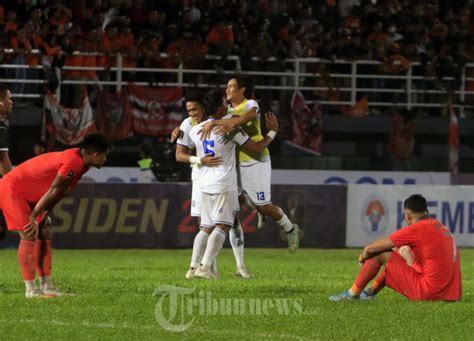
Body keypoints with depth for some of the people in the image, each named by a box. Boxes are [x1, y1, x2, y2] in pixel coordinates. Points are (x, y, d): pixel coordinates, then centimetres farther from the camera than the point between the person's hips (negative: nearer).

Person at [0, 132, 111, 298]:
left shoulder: (79, 160, 6)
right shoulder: (74, 162, -27)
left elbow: (57, 194, 8)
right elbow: (54, 191, -24)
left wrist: (42, 217, 2)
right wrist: (34, 217, -19)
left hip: (29, 194, 11)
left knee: (45, 234, 8)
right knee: (29, 236, -15)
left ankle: (47, 286, 9)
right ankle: (30, 289, -12)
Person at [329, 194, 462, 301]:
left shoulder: (417, 229, -9)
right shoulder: (442, 228, 15)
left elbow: (370, 249, -2)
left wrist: (363, 257, 17)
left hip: (427, 292, -8)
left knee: (380, 254, 0)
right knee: (403, 252, 26)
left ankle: (353, 293, 15)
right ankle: (371, 291, 31)